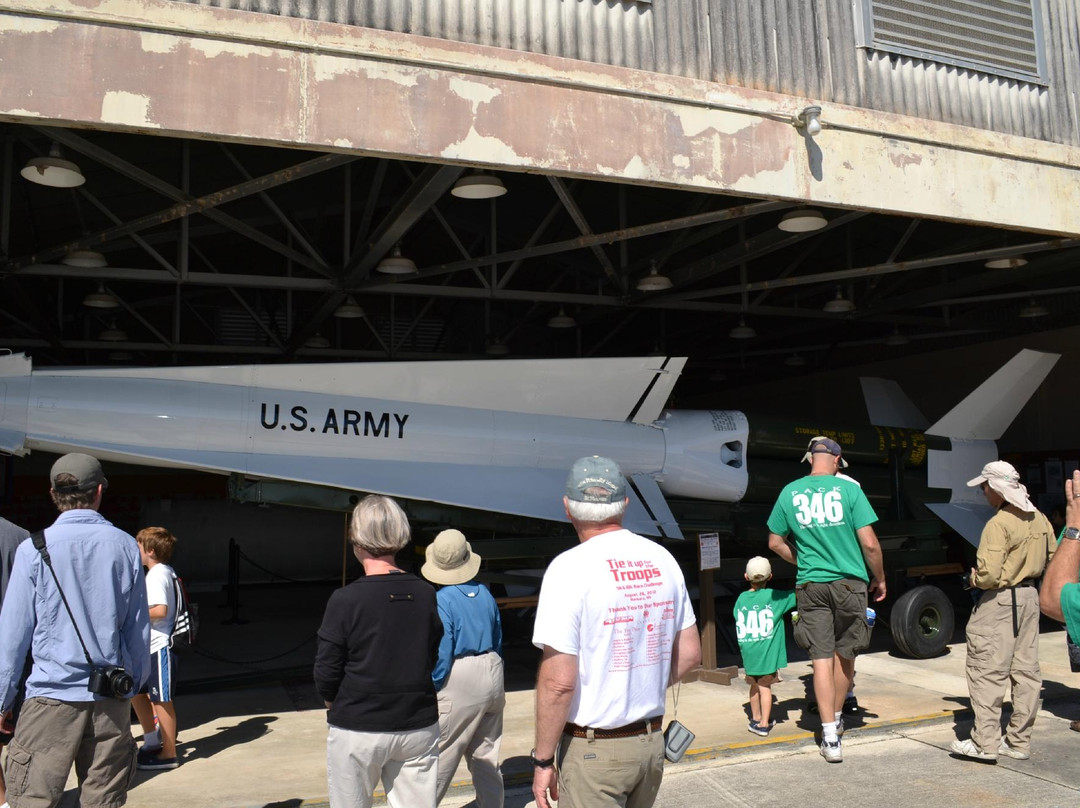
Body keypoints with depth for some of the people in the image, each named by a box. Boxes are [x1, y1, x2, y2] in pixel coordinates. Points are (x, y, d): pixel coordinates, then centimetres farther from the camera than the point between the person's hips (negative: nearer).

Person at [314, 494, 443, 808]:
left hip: (357, 731, -3)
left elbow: (326, 675, -10)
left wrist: (334, 705, 10)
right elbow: (436, 660, 6)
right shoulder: (427, 595, -3)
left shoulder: (345, 600, -15)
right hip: (419, 726, 3)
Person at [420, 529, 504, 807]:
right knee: (487, 754, 15)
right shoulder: (484, 593, 5)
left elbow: (441, 654, -17)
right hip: (492, 674, 7)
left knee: (441, 754, 2)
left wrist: (430, 692, -5)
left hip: (459, 680, -7)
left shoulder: (442, 600, -16)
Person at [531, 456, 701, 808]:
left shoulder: (570, 568, -17)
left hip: (592, 751, -6)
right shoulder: (662, 559, 2)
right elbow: (689, 653, 10)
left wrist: (542, 760, -9)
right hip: (652, 742, 6)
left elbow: (558, 681, -19)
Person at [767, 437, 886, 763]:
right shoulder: (848, 489, -7)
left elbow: (775, 543, 8)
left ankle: (830, 739, 0)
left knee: (821, 659, 2)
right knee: (845, 655, 16)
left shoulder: (790, 492, 1)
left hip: (810, 586, 1)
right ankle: (836, 718, 33)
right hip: (849, 583, -1)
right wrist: (879, 578, 7)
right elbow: (869, 543, -8)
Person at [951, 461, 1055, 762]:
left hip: (999, 603, -8)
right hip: (1030, 598, 8)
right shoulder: (1039, 519, 5)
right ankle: (1019, 741, 21)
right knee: (1025, 670, 12)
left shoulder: (998, 524, -20)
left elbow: (988, 575, -24)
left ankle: (985, 742, 2)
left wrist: (974, 578, -3)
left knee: (987, 671, -1)